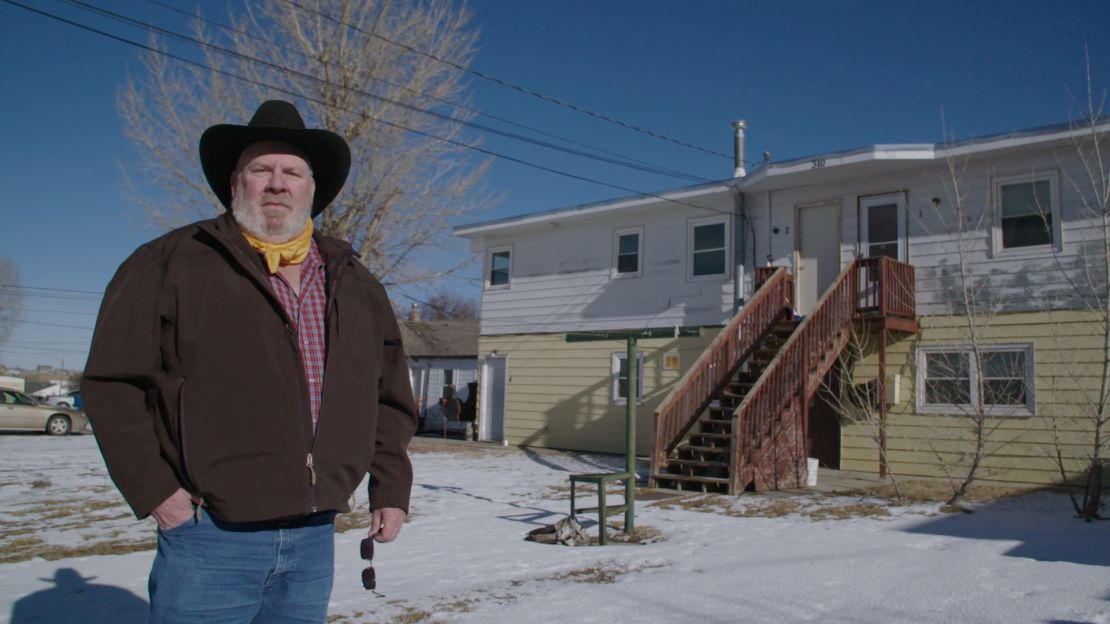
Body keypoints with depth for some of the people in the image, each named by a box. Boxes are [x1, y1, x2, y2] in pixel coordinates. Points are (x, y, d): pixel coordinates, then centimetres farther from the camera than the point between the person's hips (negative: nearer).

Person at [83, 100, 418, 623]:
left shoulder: (356, 286, 12)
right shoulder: (171, 265, -1)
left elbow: (390, 397, 17)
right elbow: (112, 383, -3)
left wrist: (391, 488, 12)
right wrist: (154, 490, -8)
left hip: (314, 540, 5)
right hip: (211, 537, -4)